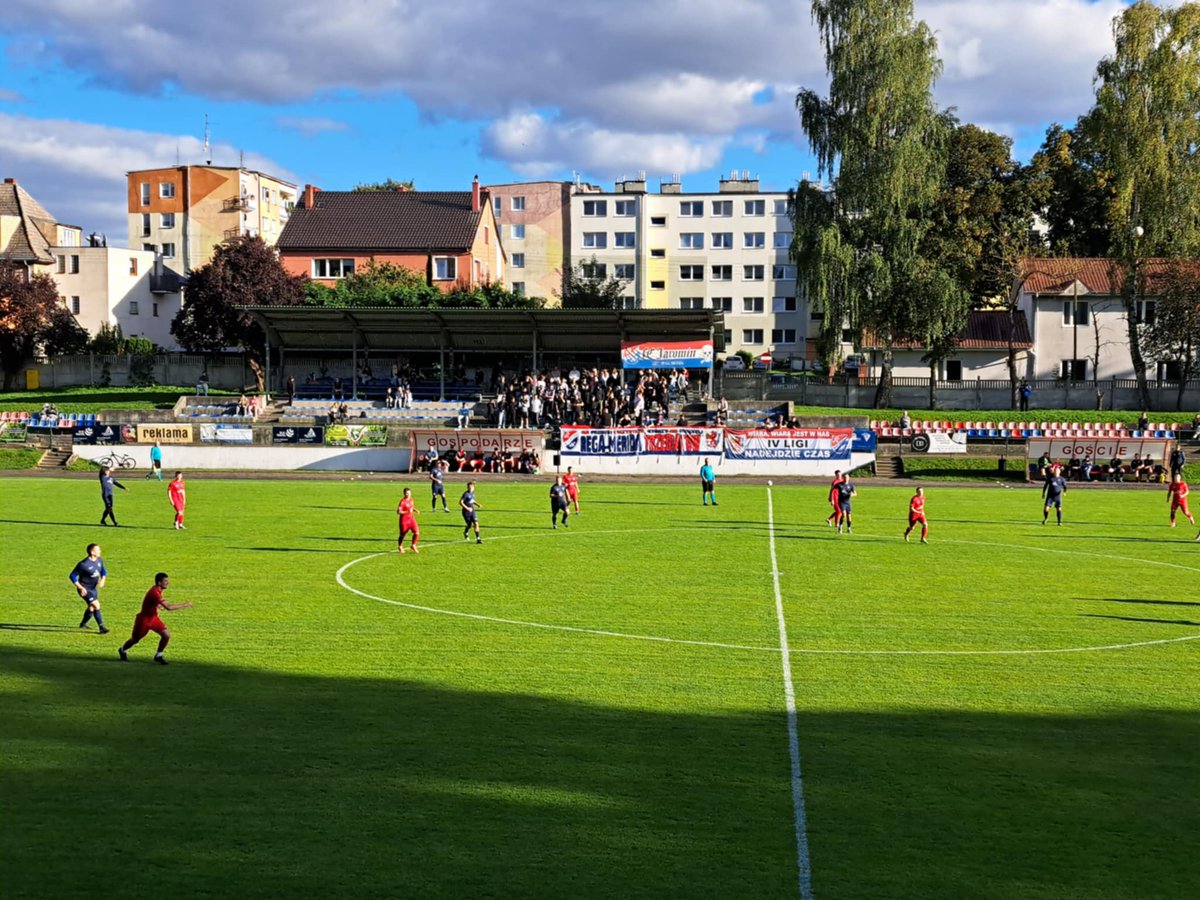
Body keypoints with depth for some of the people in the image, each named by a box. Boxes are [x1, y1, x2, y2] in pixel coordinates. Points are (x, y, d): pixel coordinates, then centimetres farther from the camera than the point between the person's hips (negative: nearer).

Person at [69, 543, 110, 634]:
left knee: (91, 607, 20)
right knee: (96, 605, -18)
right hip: (85, 589, -8)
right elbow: (73, 576, -18)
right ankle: (102, 628, -15)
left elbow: (103, 571, 13)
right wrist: (80, 588, -22)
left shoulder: (99, 560, -4)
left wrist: (103, 580, -8)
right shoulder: (83, 564, -26)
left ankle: (83, 624, 44)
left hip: (93, 588, 8)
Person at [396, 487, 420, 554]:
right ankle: (400, 547, 35)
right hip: (404, 520, -6)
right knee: (402, 534, 10)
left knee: (417, 533, -8)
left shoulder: (411, 500, 4)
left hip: (411, 519, 6)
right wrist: (407, 512, -33)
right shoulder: (403, 501, -18)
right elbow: (398, 512, -24)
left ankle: (413, 546, 11)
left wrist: (415, 510, 2)